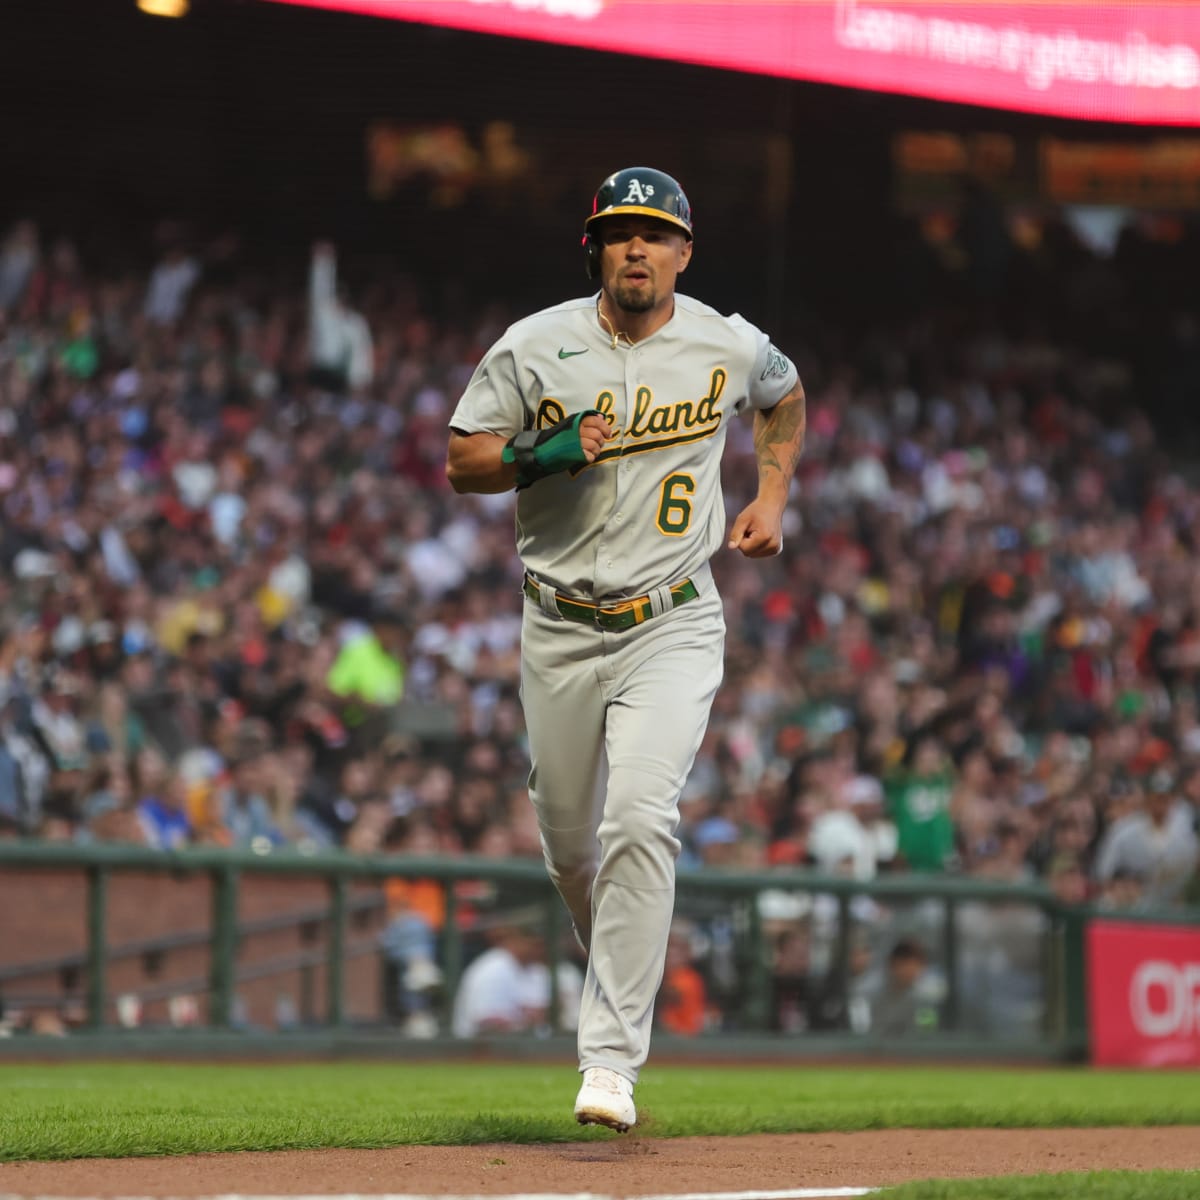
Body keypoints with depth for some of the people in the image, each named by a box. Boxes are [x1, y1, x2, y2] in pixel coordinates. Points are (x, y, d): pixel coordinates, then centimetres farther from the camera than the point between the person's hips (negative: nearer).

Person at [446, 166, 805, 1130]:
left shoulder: (730, 346, -2)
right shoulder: (535, 346, -4)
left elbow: (786, 398, 21)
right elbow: (463, 462, 0)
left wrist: (772, 496, 10)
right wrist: (545, 455, -18)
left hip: (672, 625, -2)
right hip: (560, 627, 2)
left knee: (642, 819, -20)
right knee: (569, 836, 10)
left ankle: (611, 1057, -20)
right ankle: (623, 968, 43)